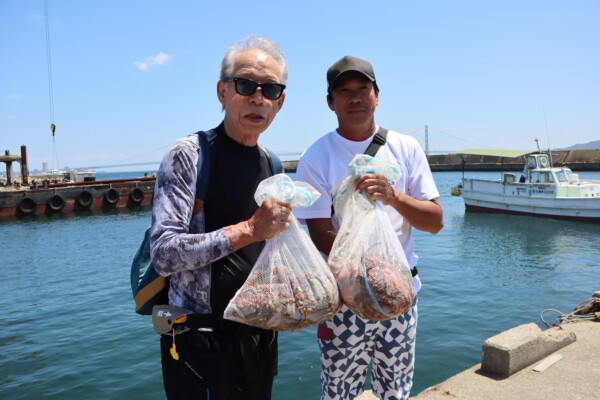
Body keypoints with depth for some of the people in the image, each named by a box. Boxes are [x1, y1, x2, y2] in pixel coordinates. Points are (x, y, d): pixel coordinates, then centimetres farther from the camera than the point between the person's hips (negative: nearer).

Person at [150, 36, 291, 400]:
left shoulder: (273, 165, 7)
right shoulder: (189, 154, -13)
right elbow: (164, 253, -22)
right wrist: (249, 230, -29)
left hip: (260, 334, 7)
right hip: (202, 340, -6)